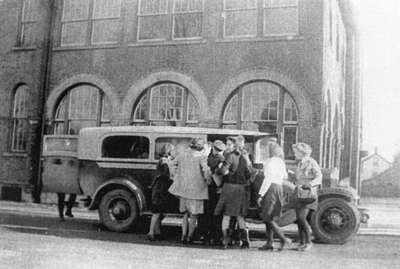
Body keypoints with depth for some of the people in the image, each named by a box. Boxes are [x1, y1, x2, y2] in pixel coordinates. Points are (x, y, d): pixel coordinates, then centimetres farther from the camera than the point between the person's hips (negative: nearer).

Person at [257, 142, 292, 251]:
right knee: (269, 218, 11)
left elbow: (268, 179, -17)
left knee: (268, 218, -6)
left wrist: (260, 195, -17)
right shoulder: (281, 162, 14)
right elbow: (285, 176, 26)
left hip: (271, 189, -9)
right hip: (279, 188, 9)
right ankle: (269, 243, 11)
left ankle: (284, 239, -10)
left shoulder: (270, 161, -11)